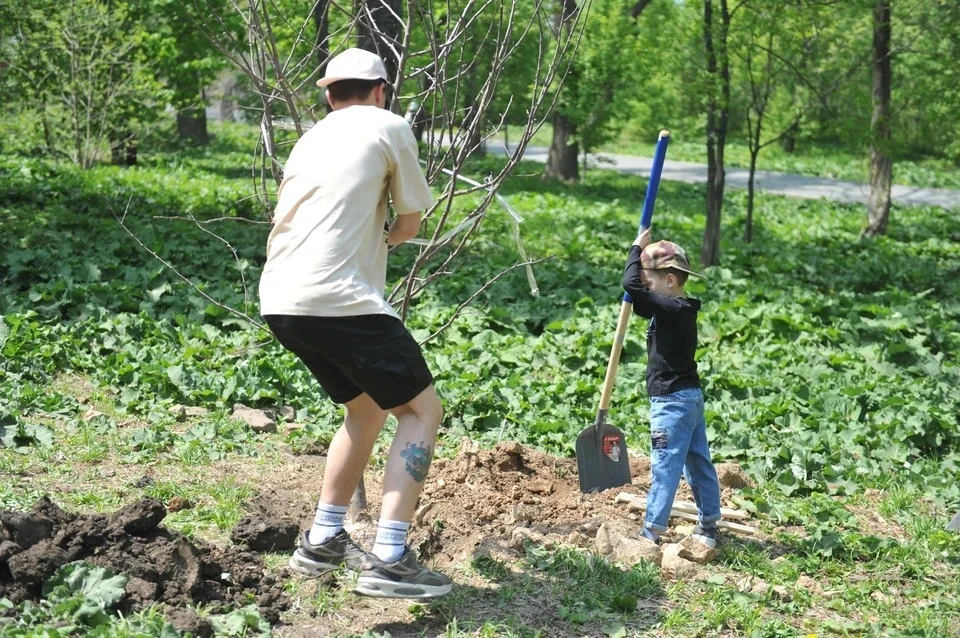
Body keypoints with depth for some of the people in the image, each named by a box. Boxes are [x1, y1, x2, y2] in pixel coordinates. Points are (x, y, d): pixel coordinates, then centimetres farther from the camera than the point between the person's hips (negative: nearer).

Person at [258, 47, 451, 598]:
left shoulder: (311, 139, 23)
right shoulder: (389, 126, 5)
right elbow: (410, 224, 9)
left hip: (280, 301, 7)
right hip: (339, 299, -7)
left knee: (368, 407, 24)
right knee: (422, 408, 4)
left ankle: (323, 541, 25)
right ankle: (389, 558, -8)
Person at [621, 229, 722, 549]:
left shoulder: (672, 310, -19)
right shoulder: (681, 310, 9)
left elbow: (631, 285, -26)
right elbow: (642, 302, 23)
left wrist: (637, 249, -11)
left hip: (672, 401, -10)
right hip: (691, 395, 10)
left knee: (665, 465, -8)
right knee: (698, 462, 15)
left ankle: (652, 531, -7)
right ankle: (708, 526, 24)